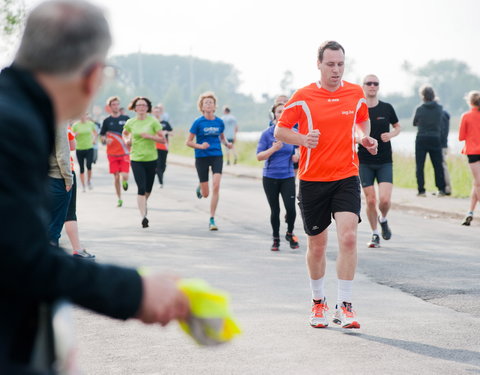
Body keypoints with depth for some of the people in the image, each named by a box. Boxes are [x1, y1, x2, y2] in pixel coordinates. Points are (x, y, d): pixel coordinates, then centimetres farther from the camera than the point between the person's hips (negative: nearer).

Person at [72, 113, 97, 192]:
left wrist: (94, 139, 5)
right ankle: (83, 186, 14)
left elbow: (95, 132, 21)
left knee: (89, 165, -16)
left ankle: (89, 181, 10)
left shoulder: (90, 124, 3)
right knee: (82, 168, 4)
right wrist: (76, 134, -19)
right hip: (79, 149, 0)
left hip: (89, 148, 0)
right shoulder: (75, 125, -1)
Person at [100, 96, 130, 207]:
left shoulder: (126, 119, 4)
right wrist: (105, 140, -10)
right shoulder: (107, 121, 4)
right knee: (116, 177, 3)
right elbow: (101, 137, 10)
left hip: (125, 152, -1)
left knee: (124, 176, -13)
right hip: (112, 153, 1)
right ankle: (119, 199, 17)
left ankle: (125, 181, 23)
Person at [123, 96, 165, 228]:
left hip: (151, 159, 0)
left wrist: (149, 136, -19)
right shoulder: (130, 123, 2)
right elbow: (125, 133, 24)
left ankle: (143, 204, 47)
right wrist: (127, 140, 3)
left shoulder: (153, 121, -4)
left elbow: (162, 139, -5)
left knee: (148, 188, 14)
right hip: (136, 159, 0)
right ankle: (143, 216, -18)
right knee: (141, 188, -14)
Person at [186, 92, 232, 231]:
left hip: (217, 156, 2)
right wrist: (200, 146, -21)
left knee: (216, 186, -16)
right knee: (205, 194, 3)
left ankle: (212, 219, -6)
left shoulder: (219, 122, 3)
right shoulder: (198, 122, -6)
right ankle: (200, 188, 43)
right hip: (202, 158, -2)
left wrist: (227, 143, 0)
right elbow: (188, 142, -4)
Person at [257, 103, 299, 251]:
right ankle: (276, 239, 22)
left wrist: (297, 156, -4)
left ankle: (290, 233, 14)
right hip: (270, 177, -1)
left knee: (290, 208, -12)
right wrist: (274, 148, -20)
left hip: (288, 177, 1)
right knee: (275, 210, 5)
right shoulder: (267, 134, -2)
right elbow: (259, 156, -5)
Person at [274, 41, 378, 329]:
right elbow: (279, 131, 1)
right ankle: (319, 302, 29)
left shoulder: (356, 94, 4)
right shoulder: (303, 97, -4)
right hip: (312, 179, -1)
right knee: (317, 245, 8)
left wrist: (365, 138, 1)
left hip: (347, 177, 1)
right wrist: (302, 139, -19)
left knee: (348, 237, -17)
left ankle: (345, 306, -9)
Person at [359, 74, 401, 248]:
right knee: (370, 201, -1)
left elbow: (397, 126, 15)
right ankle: (375, 235, 17)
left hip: (385, 162, 0)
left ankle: (383, 219, 20)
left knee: (385, 199, -13)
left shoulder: (387, 108, 1)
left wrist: (391, 134, -6)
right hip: (364, 162, 0)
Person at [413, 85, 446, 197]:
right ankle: (441, 189, 4)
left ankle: (421, 190, -2)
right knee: (438, 166, 8)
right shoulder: (439, 108, -3)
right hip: (435, 139, 2)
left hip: (421, 139, -2)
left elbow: (415, 123, 5)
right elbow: (441, 123, 10)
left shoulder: (419, 109, -8)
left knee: (420, 166, 3)